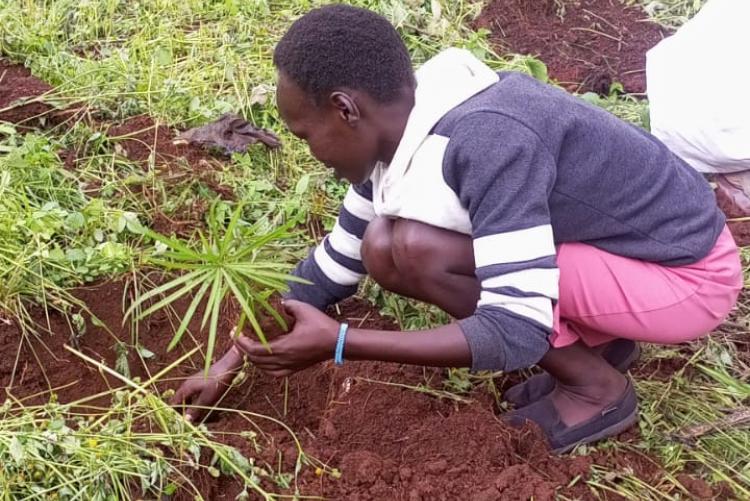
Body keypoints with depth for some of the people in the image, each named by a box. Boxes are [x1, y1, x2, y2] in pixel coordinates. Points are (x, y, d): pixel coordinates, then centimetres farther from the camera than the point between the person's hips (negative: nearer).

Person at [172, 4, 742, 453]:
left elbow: (519, 332, -33)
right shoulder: (402, 124, -4)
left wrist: (337, 343, -31)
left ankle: (596, 385, -4)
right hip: (620, 238, 8)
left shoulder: (486, 141, -32)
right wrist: (232, 361, 7)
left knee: (413, 248, -24)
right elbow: (335, 262, 5)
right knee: (384, 242, 1)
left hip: (688, 273, -8)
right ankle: (595, 336, 8)